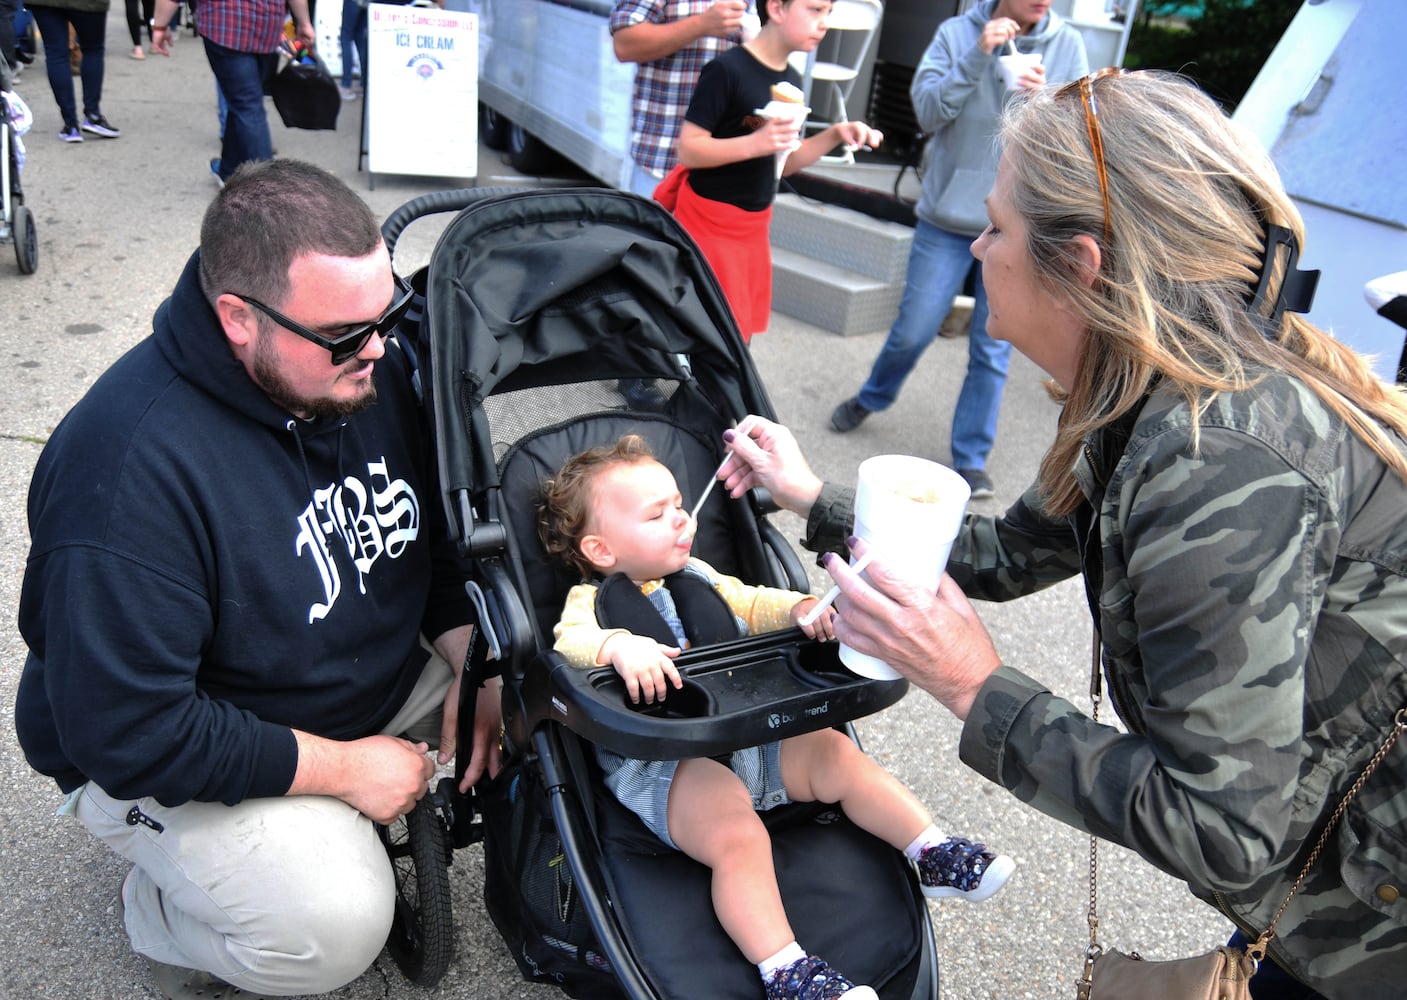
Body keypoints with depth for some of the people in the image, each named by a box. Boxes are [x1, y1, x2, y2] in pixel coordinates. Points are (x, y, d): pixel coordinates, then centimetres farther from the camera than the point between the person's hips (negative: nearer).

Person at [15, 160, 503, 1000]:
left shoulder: (376, 372, -10)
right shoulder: (130, 468, -33)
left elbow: (437, 536, 6)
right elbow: (127, 735, -30)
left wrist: (476, 666, -10)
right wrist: (341, 767, -24)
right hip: (164, 762, -7)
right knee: (334, 928, -29)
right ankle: (162, 912, 7)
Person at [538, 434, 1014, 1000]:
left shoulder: (698, 579, 21)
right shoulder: (592, 600, 1)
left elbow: (752, 605, 24)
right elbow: (570, 641, -19)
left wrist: (801, 609, 2)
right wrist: (620, 646, -41)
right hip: (658, 763, -7)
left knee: (836, 754, -2)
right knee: (736, 836, -29)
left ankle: (932, 853, 10)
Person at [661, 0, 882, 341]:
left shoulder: (792, 81, 10)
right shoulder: (728, 70, -14)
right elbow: (689, 149, -17)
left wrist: (834, 134, 2)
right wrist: (755, 143, -29)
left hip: (755, 224, 7)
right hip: (709, 221, -7)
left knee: (741, 333, 9)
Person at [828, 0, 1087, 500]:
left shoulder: (1068, 46, 1)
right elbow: (928, 111, -10)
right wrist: (977, 56, -20)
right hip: (947, 217, -1)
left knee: (992, 351, 3)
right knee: (912, 330, 6)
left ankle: (971, 458, 16)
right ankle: (870, 399, 35)